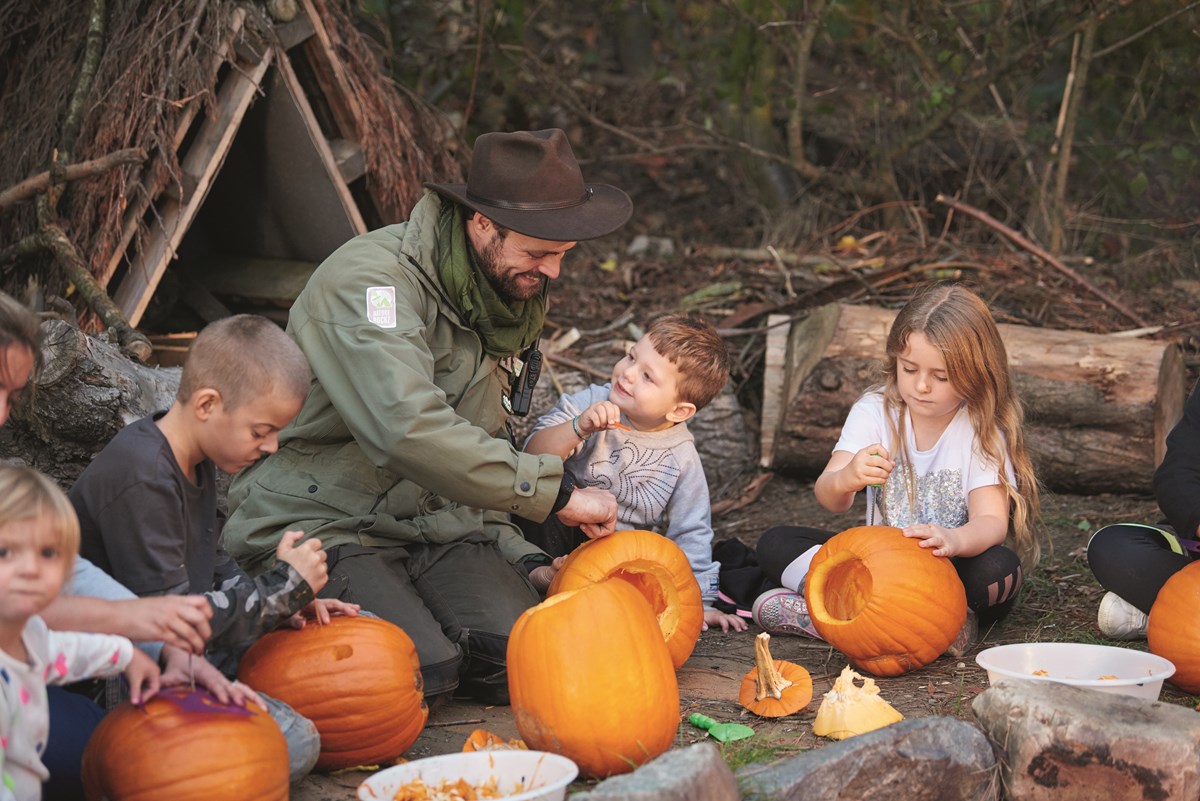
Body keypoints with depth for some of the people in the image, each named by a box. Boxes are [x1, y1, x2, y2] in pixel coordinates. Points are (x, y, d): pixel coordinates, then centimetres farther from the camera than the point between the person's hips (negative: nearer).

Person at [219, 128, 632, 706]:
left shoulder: (509, 301, 10)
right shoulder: (370, 278, -19)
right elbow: (407, 430, -34)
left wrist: (522, 559, 4)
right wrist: (556, 493, -28)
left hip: (431, 527, 7)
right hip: (319, 524, -6)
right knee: (420, 677, -28)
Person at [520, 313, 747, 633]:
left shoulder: (680, 457, -9)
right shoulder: (591, 403, -12)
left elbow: (691, 532, -1)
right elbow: (535, 455, -19)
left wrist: (701, 602, -5)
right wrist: (579, 428, -36)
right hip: (557, 532, -1)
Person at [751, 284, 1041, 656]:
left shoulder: (982, 431, -10)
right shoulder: (875, 412, -5)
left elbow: (992, 522, -22)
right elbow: (829, 498, -17)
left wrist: (954, 540, -47)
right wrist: (845, 479, -43)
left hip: (951, 568, -3)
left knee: (999, 568, -34)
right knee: (775, 544, -15)